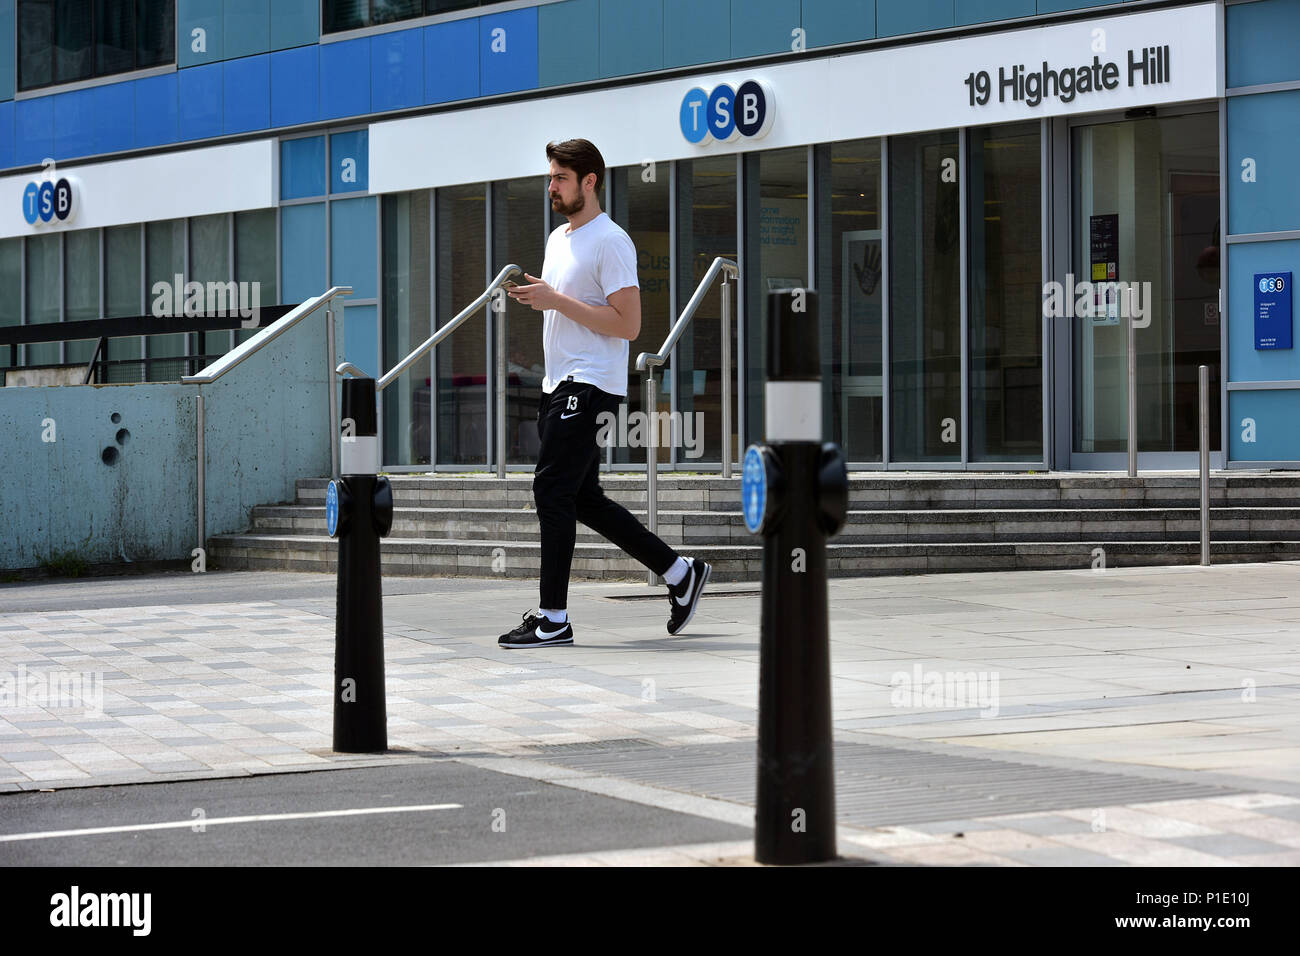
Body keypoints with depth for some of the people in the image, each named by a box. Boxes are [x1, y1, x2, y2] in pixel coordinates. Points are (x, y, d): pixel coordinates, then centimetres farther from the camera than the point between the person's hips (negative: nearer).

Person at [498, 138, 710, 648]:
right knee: (584, 499, 10)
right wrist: (534, 297, 11)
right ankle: (680, 573, 19)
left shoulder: (611, 242, -12)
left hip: (590, 386, -10)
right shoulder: (559, 238, 18)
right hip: (559, 384, 10)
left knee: (552, 490, -12)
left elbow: (628, 324, -19)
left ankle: (553, 619, -7)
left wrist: (558, 300, -20)